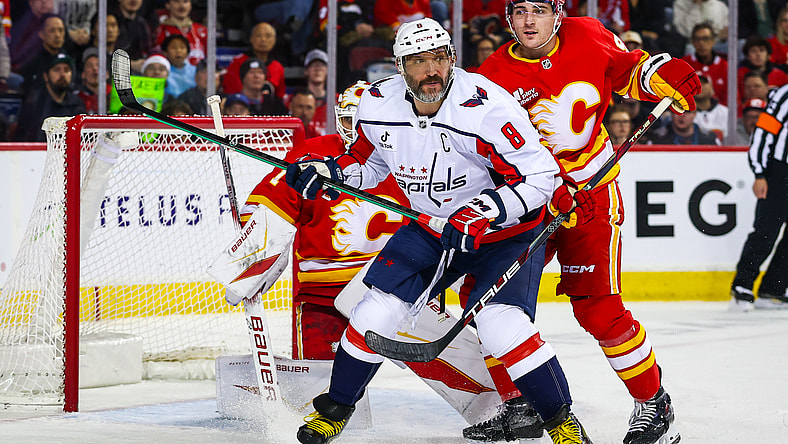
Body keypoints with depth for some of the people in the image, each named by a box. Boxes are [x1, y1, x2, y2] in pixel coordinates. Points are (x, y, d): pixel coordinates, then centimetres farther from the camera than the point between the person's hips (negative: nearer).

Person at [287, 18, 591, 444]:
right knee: (377, 311, -3)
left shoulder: (485, 107, -30)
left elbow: (540, 176, -27)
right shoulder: (377, 106, -12)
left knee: (501, 325, -24)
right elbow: (369, 160, 10)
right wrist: (329, 172, -9)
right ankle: (334, 409, 20)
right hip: (431, 228, 5)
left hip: (505, 231, -5)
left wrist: (484, 212, -37)